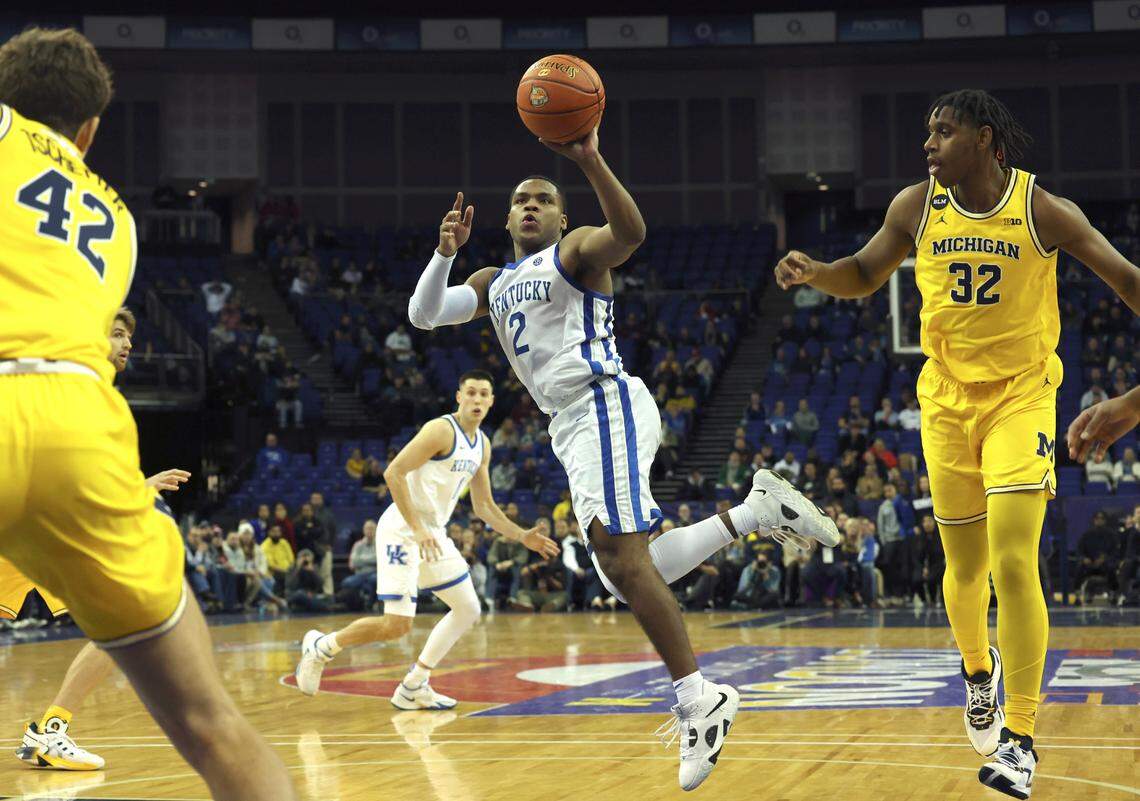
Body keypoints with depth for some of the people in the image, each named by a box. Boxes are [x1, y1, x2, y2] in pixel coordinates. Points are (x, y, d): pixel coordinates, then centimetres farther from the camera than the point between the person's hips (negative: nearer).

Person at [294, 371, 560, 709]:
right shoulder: (441, 430, -15)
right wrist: (417, 529, -27)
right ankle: (321, 646, 9)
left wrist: (523, 537, 13)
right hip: (402, 530, -9)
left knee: (468, 610, 7)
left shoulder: (482, 445, 11)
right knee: (397, 624, -14)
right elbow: (393, 472, -22)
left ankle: (413, 688, 12)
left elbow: (484, 506, 20)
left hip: (434, 534, 9)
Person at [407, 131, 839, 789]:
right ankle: (755, 512, 11)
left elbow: (631, 232, -18)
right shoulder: (492, 284, 26)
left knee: (619, 553, -22)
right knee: (626, 573, 2)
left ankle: (698, 701, -20)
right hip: (571, 428, 8)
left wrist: (590, 161, -31)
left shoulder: (577, 250, 5)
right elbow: (423, 315, 10)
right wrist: (446, 252, -7)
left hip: (604, 403, -8)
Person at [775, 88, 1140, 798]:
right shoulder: (917, 207, -1)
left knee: (1013, 564, -16)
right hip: (948, 400, 3)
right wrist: (813, 273, -9)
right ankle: (979, 668, 44)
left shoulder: (1044, 211, -10)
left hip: (1021, 398, -3)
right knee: (966, 568, 12)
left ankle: (1020, 739, -9)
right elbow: (865, 276, 12)